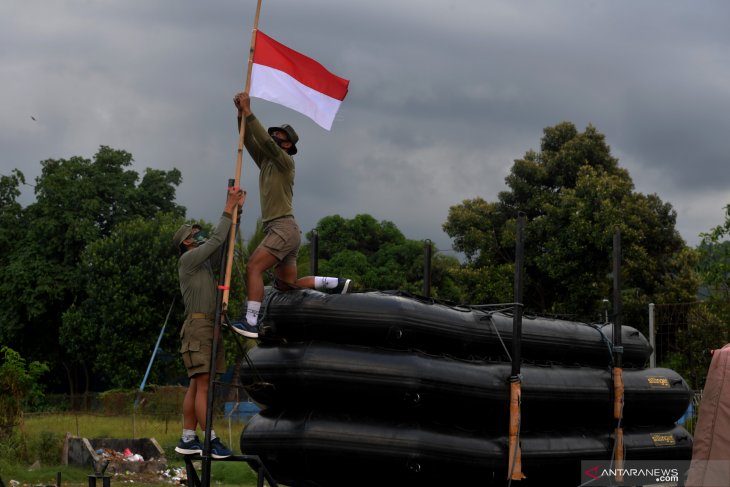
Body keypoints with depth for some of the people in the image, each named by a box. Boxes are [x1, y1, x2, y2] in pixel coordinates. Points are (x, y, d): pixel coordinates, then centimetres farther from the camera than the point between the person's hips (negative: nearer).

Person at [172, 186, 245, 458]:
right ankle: (211, 440, -15)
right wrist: (227, 211, -7)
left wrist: (237, 210, 14)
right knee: (203, 385, -12)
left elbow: (225, 242, 21)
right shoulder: (188, 259, -3)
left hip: (210, 327, 9)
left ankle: (187, 440, 7)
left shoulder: (206, 262, 22)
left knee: (197, 386, 6)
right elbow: (217, 240, -12)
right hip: (197, 326, -9)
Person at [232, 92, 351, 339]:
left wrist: (249, 113, -20)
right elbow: (248, 139, 12)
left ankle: (251, 322, -27)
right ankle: (337, 284, 20)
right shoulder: (266, 161, 19)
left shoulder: (285, 161, -3)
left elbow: (266, 142, -19)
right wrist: (241, 114, -2)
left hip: (284, 228, -9)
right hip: (277, 230, 9)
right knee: (289, 283, 12)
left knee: (253, 267, -21)